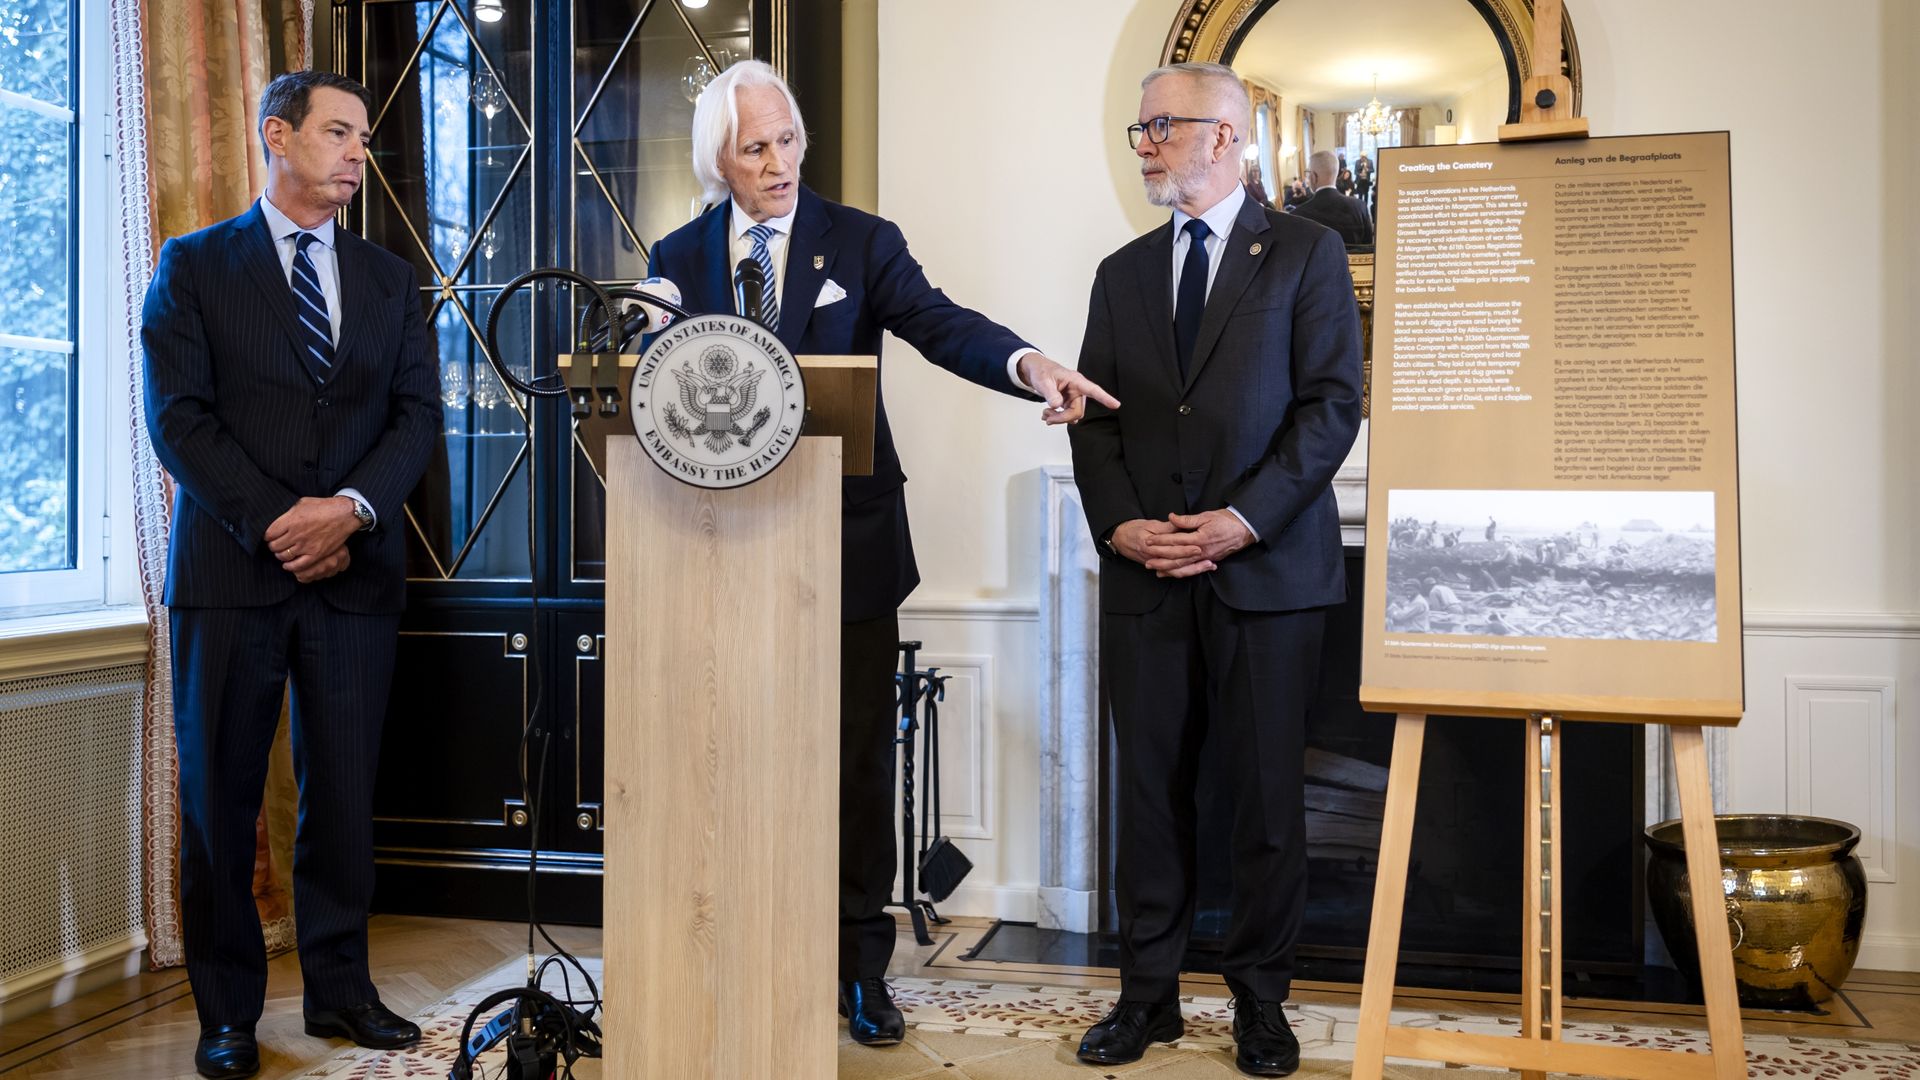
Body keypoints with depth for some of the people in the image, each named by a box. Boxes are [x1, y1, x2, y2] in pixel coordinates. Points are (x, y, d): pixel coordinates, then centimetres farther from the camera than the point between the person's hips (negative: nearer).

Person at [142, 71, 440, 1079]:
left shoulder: (390, 280, 14)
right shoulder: (195, 265, 6)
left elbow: (417, 412, 5)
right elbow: (177, 416, -3)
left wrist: (351, 507, -12)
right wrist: (275, 524, -12)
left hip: (354, 572, 2)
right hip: (230, 570, -2)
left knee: (344, 791, 6)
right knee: (219, 796, 4)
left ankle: (340, 987, 19)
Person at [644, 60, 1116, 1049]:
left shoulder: (861, 242, 0)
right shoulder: (678, 259, 7)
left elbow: (939, 323, -15)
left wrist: (1028, 364, -35)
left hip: (849, 547, -1)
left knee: (858, 760, 7)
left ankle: (861, 966, 22)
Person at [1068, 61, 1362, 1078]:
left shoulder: (1306, 253, 4)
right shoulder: (1122, 272, 16)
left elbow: (1333, 401, -5)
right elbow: (1095, 416, 11)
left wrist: (1246, 518, -14)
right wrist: (1119, 523, -5)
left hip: (1267, 569, -3)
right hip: (1145, 574, 4)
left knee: (1268, 791, 4)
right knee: (1150, 788, 7)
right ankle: (1147, 992, 19)